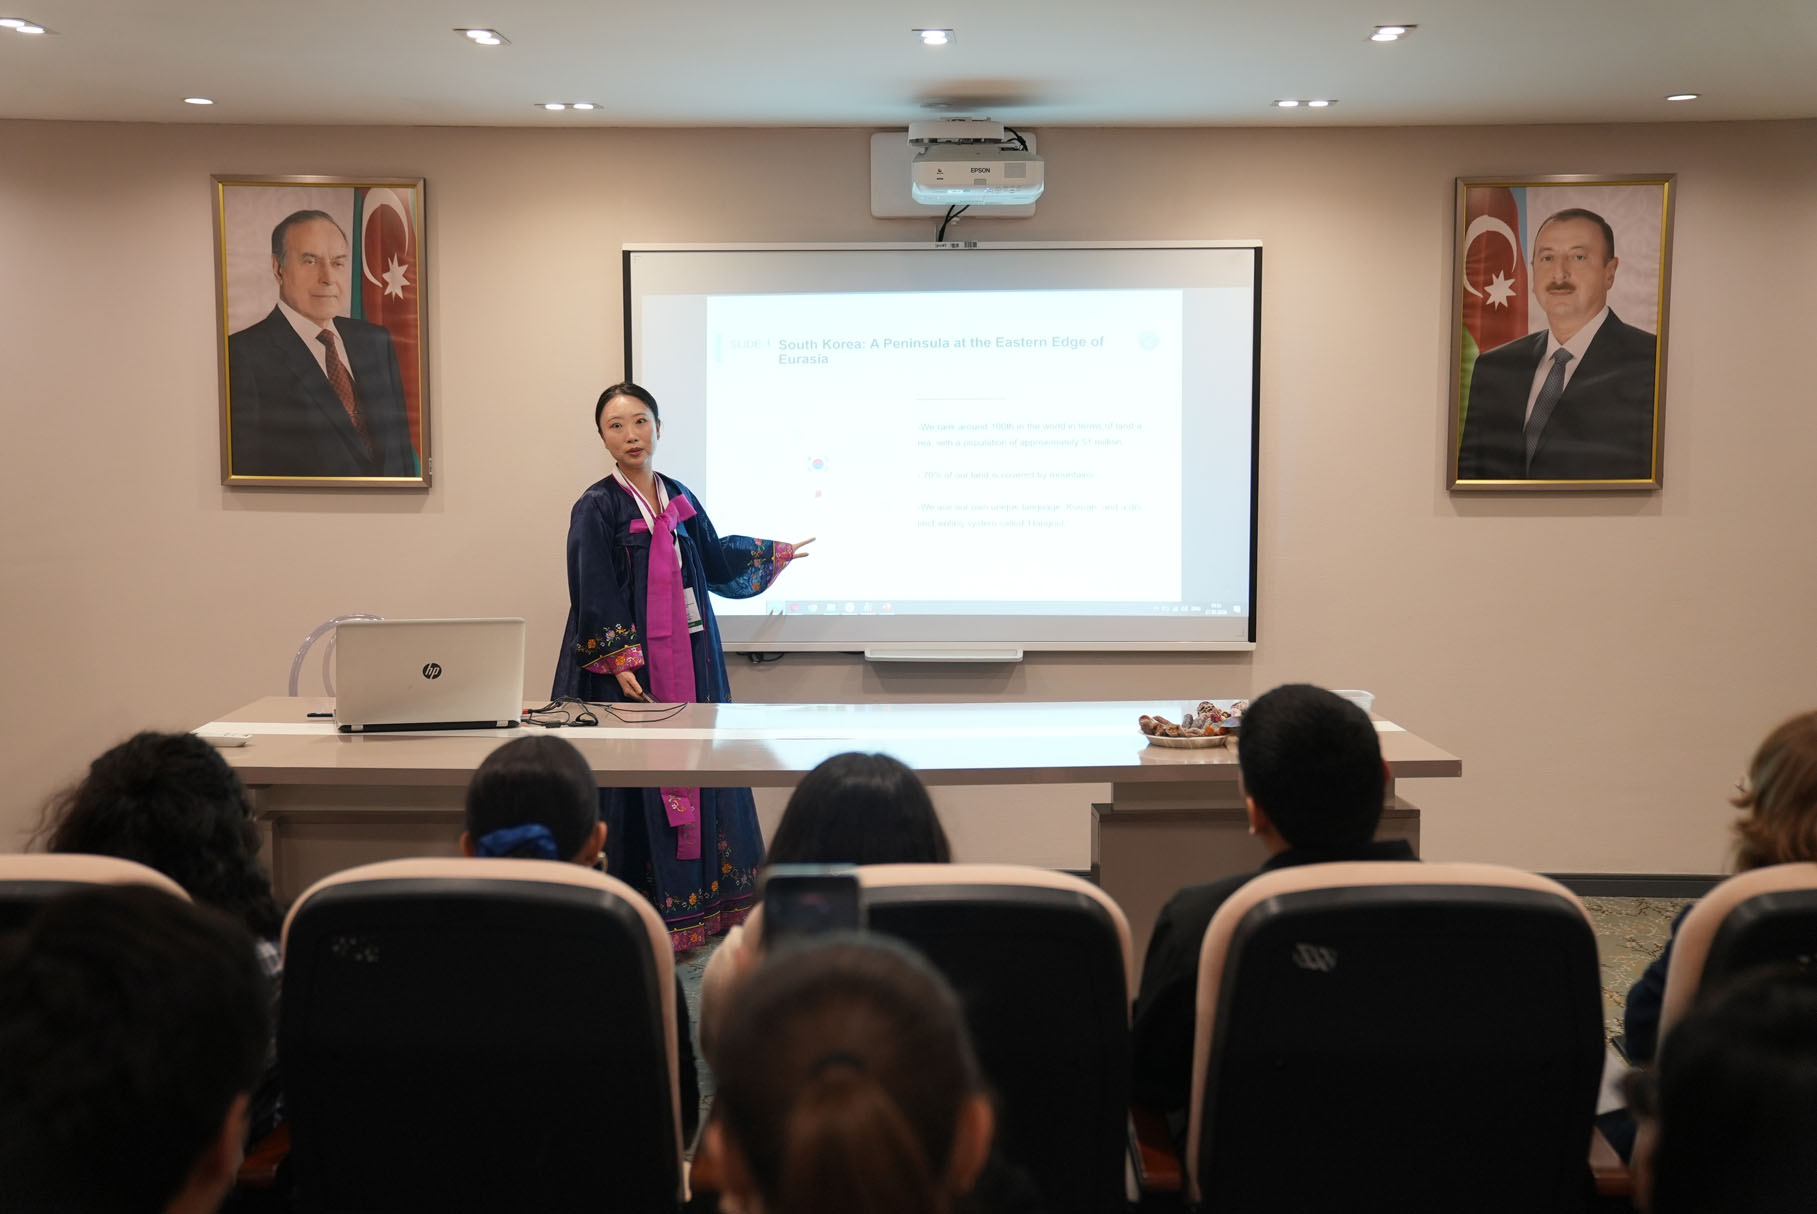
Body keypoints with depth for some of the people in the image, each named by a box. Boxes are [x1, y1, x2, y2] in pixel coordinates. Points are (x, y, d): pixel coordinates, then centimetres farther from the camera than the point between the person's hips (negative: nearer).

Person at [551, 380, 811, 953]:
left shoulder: (680, 499, 11)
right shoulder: (597, 509, -7)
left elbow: (715, 557, 26)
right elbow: (595, 595, -14)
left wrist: (775, 553, 36)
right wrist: (621, 659, -23)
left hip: (689, 660, 6)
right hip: (628, 667, -6)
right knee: (635, 777, -4)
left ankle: (696, 899, 18)